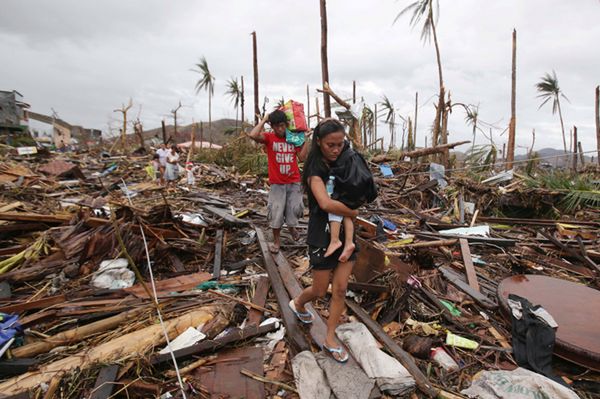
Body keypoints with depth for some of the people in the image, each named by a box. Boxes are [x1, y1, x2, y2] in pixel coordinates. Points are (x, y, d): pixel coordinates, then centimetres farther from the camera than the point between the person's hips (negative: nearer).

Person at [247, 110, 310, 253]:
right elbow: (253, 135, -25)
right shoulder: (269, 137, -5)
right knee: (276, 213, 3)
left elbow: (302, 157, -2)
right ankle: (276, 241, 22)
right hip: (277, 183, -2)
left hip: (294, 182, 2)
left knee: (294, 210, 11)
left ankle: (292, 226, 45)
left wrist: (305, 139, -4)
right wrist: (264, 120, -15)